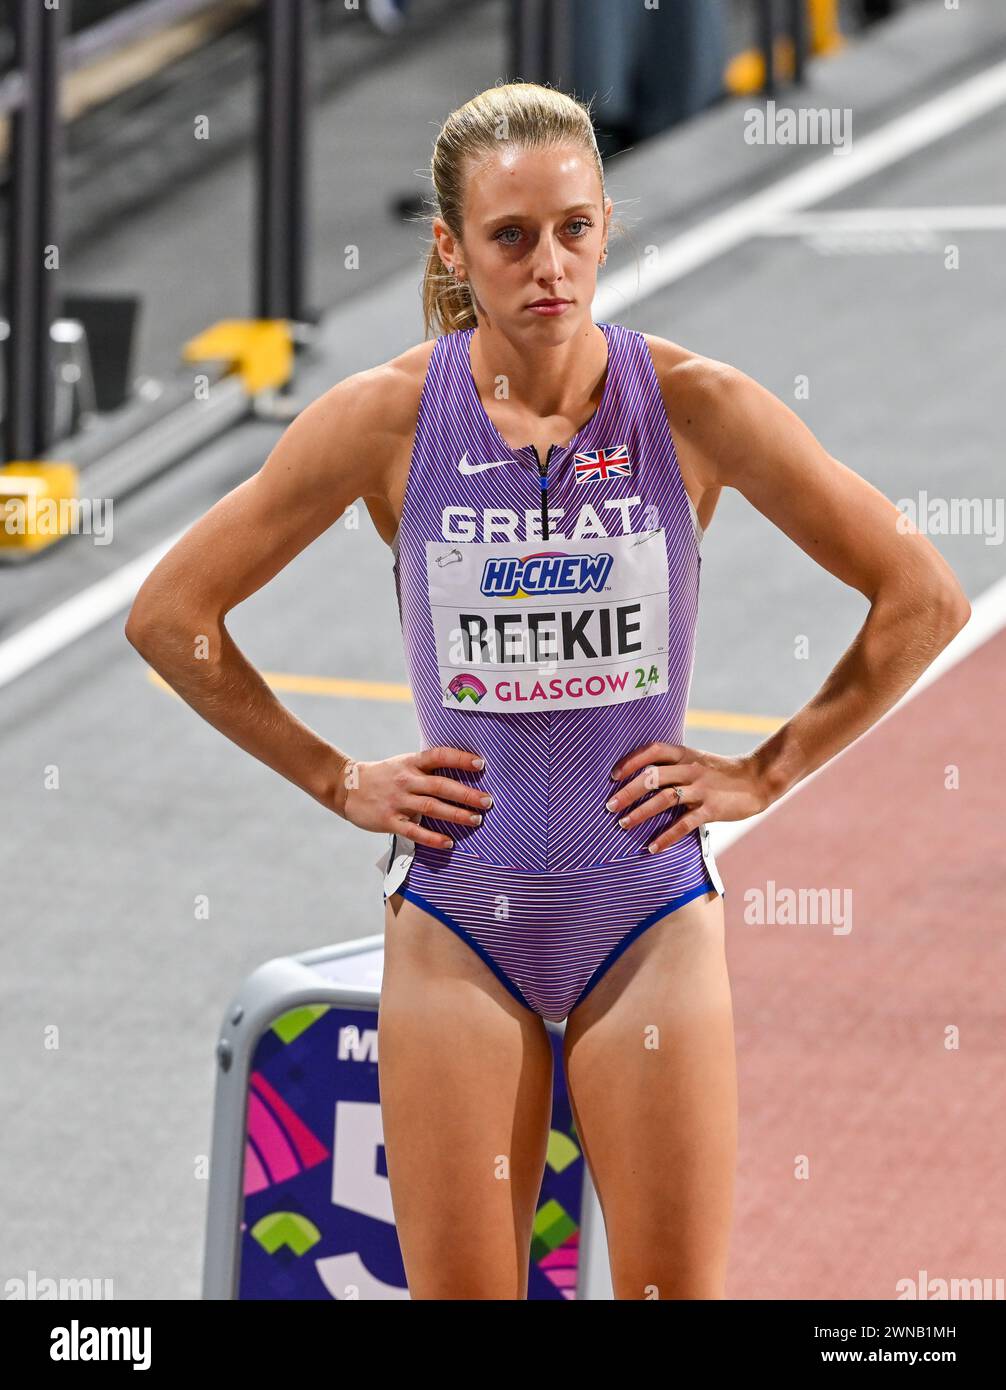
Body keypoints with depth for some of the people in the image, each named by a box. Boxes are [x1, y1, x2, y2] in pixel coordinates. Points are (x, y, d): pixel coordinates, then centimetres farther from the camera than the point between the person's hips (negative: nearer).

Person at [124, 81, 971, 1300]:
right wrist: (335, 780, 1)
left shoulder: (691, 406, -6)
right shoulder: (390, 416, -5)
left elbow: (924, 599, 1)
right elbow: (169, 614, 3)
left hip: (650, 919, 0)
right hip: (459, 915, 0)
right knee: (458, 1291, 3)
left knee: (674, 1291, 1)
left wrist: (768, 772, -1)